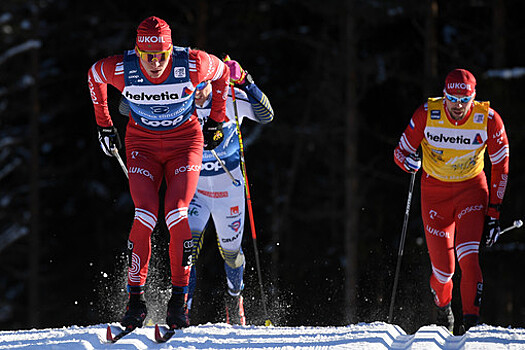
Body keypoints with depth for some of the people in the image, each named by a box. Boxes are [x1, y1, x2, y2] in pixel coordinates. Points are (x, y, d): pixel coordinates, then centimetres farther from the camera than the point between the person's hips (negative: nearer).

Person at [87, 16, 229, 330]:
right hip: (142, 144, 1)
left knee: (176, 214, -21)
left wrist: (216, 121, 6)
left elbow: (222, 72, -1)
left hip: (185, 142, -1)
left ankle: (180, 298, -10)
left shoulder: (192, 64, -24)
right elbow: (94, 75, 3)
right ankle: (136, 299, -8)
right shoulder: (121, 69, -21)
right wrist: (104, 124, 12)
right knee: (145, 215, -19)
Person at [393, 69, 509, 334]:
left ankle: (471, 320, -22)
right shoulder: (427, 115, -17)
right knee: (443, 268, -1)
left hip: (472, 188, -1)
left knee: (468, 256, -24)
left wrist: (494, 212, -6)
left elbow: (500, 166, -5)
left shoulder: (488, 120, -16)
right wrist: (407, 161, -32)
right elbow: (401, 150, -7)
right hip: (435, 190, 1)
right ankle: (443, 308, 31)